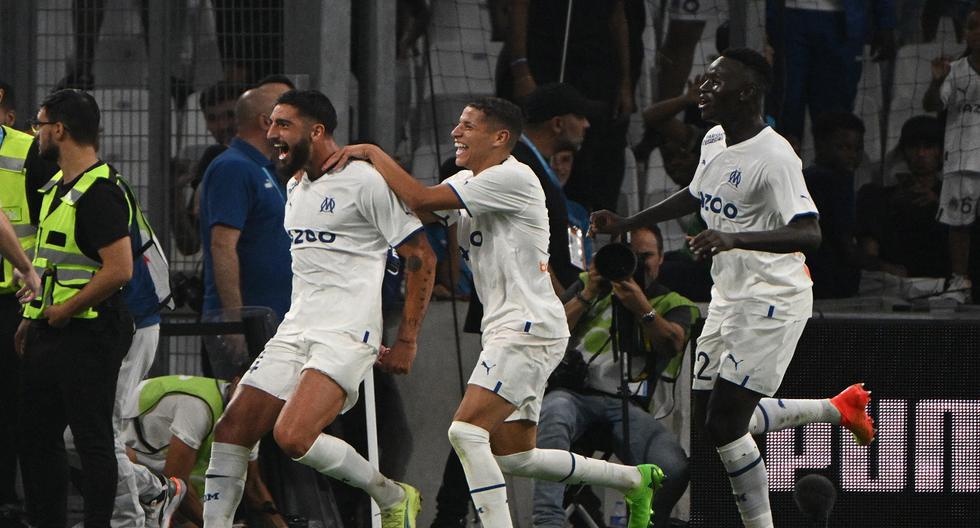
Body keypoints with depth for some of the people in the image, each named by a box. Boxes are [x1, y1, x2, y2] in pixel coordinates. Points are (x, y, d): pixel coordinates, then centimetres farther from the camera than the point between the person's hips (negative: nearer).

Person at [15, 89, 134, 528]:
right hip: (49, 334, 10)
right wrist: (32, 317, 17)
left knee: (92, 440, -5)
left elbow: (118, 270, -25)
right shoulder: (57, 187, 15)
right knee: (36, 437, 13)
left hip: (86, 335, -10)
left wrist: (63, 311, -17)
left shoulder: (98, 193, -17)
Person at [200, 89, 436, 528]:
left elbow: (421, 257, -9)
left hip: (346, 334, -8)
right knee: (231, 430, -3)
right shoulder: (296, 187, 17)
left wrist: (406, 342, -10)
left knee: (292, 436, -24)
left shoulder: (366, 181, -9)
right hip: (295, 330, 8)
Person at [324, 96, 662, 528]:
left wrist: (374, 153, -10)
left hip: (530, 329, -10)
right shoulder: (466, 183, 16)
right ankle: (635, 480, 26)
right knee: (514, 457, 12)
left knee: (466, 431, -21)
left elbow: (421, 199, -19)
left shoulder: (512, 178, -13)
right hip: (506, 330, 10)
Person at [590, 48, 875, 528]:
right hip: (728, 296, 10)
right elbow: (696, 196, 27)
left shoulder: (773, 157, -22)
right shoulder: (715, 141, 6)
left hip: (771, 301, -10)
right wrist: (626, 224, 24)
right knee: (707, 409, 16)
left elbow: (808, 234, -32)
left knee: (724, 424, -13)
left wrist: (734, 239, -44)